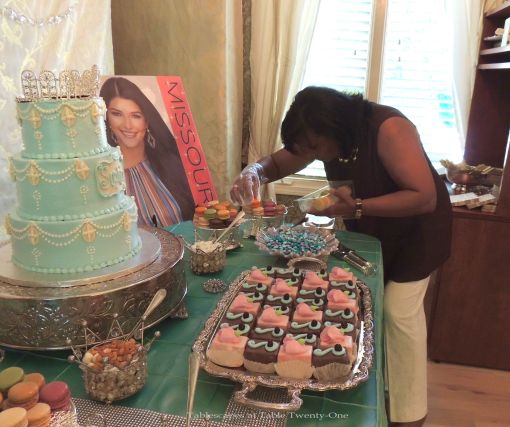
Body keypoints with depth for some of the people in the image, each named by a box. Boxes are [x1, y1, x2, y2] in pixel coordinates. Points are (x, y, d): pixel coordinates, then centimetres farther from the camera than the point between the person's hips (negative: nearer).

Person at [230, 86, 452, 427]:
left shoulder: (388, 130, -34)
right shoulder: (325, 137, -13)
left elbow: (426, 198, -35)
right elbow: (278, 162, -4)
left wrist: (357, 207, -43)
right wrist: (255, 172, -28)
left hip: (415, 227, -6)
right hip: (367, 230, 6)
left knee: (400, 311, -5)